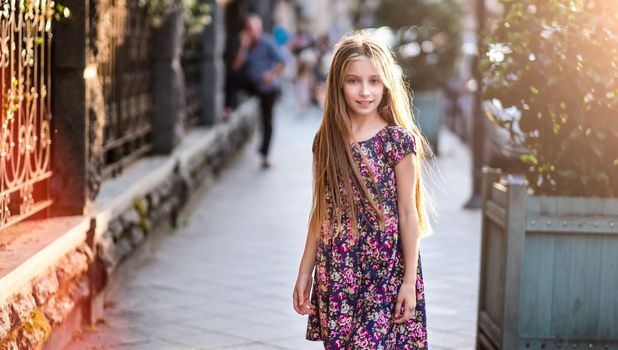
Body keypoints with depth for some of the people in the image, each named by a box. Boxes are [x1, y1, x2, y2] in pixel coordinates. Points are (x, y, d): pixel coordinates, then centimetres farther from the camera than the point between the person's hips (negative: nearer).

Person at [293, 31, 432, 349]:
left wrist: (410, 280, -6)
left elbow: (408, 214, -5)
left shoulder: (398, 141, -7)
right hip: (337, 274, 4)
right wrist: (305, 272, 10)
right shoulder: (327, 141, 4)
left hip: (385, 273, -4)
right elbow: (321, 212, 10)